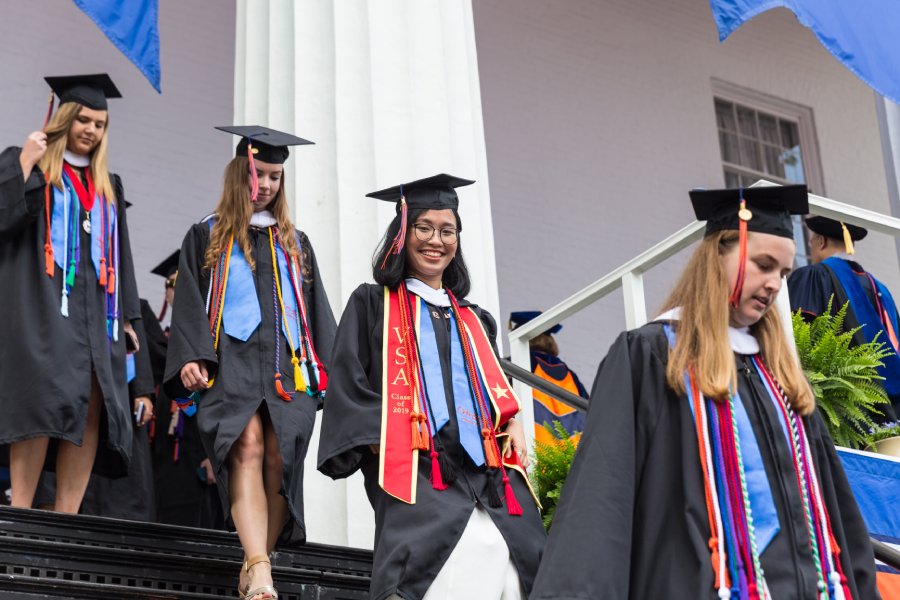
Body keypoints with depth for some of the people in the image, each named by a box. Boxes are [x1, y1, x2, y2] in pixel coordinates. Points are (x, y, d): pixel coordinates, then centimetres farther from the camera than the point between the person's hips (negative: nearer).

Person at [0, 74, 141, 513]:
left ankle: (66, 519, -7)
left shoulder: (107, 186, 23)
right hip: (42, 306, -5)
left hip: (96, 313, 5)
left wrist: (126, 316, 15)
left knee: (92, 410, -6)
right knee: (42, 401, -19)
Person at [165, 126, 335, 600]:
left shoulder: (294, 244, 23)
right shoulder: (207, 236, 15)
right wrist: (191, 355, -10)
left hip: (287, 367, 3)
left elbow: (316, 310, 20)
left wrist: (328, 370, 9)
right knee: (247, 445, -24)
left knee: (279, 459, -10)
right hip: (231, 361, -3)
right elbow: (189, 300, 6)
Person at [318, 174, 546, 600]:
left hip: (486, 468, 5)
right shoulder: (373, 304, 16)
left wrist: (511, 422, 6)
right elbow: (349, 382, 5)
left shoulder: (473, 321, 30)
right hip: (414, 466, -5)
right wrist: (382, 440, -11)